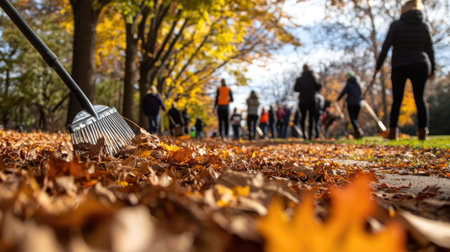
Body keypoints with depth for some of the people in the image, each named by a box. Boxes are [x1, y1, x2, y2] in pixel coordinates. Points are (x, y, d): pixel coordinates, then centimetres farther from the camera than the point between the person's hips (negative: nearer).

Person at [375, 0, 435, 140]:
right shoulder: (425, 26, 6)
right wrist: (432, 69, 14)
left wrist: (378, 66, -4)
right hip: (420, 66, 1)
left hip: (399, 67, -1)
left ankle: (392, 132, 3)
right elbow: (429, 49, 6)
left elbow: (386, 46, -9)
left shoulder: (396, 25, -2)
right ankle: (423, 130, -9)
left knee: (397, 100, 8)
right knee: (420, 98, 5)